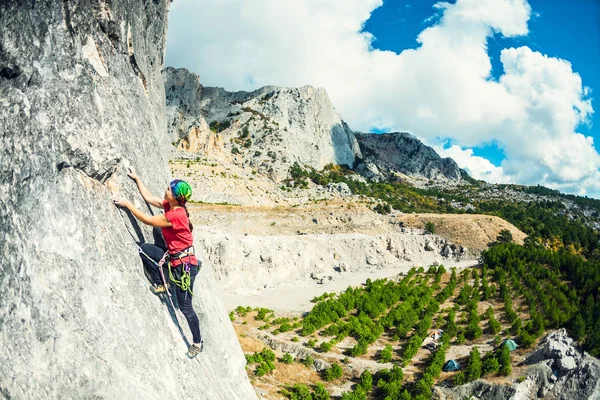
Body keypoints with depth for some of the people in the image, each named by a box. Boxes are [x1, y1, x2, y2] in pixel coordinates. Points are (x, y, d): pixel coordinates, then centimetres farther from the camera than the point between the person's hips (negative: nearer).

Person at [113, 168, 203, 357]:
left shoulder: (176, 215, -26)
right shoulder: (170, 206, 1)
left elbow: (148, 220, -18)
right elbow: (148, 197, 14)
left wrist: (127, 204, -11)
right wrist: (136, 178, 18)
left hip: (185, 264, -9)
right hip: (174, 258, 9)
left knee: (185, 307, 1)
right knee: (143, 249, -9)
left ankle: (198, 342, 20)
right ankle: (160, 284, 7)